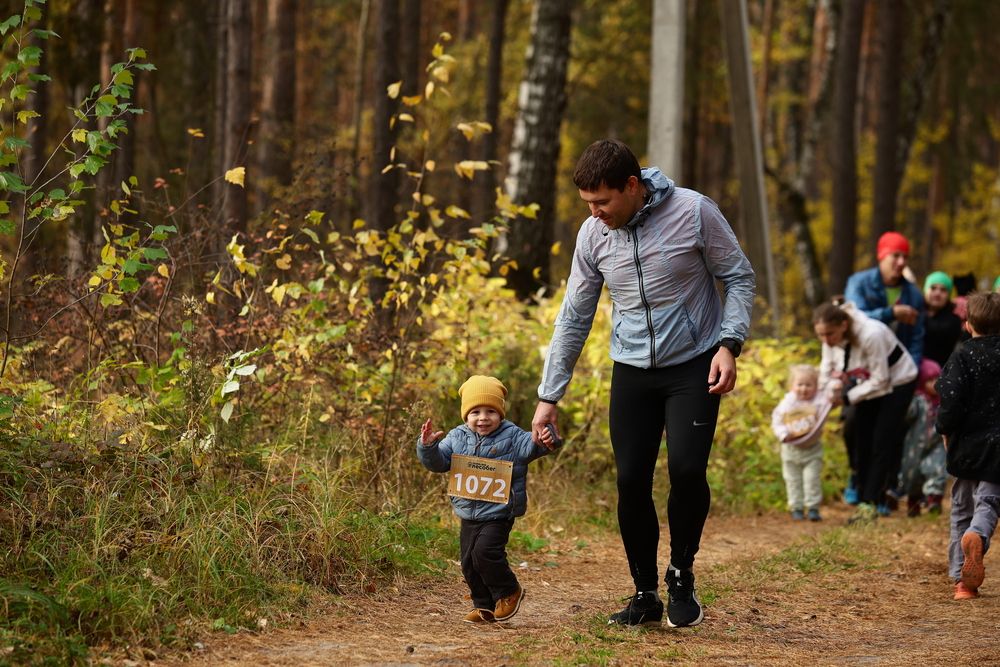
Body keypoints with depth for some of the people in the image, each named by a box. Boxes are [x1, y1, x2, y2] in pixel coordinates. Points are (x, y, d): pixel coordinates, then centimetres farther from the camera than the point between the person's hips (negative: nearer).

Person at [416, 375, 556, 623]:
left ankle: (509, 591, 2)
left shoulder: (511, 436, -5)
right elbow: (438, 462, 7)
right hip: (469, 515, 6)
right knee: (469, 562, 8)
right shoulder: (457, 438, 5)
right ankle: (484, 606, 21)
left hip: (498, 513, -5)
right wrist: (428, 446, -13)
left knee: (485, 552, -21)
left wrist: (544, 441, -40)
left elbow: (530, 446, -17)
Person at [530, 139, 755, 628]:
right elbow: (573, 318, 5)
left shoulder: (694, 212, -15)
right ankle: (645, 594, 13)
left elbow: (739, 278, -4)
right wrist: (549, 395, 4)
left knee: (686, 469, -18)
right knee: (631, 481, -3)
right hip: (632, 371, 3)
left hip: (694, 366, -3)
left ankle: (681, 578, 6)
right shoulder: (593, 234, -3)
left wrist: (729, 344, -17)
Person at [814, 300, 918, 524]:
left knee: (882, 444, -11)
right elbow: (827, 371, -4)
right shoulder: (831, 339, -16)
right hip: (867, 384, 7)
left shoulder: (871, 335, -37)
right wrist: (831, 390, -26)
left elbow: (879, 381, -29)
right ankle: (863, 501, 9)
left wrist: (847, 398, -27)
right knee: (862, 445, 3)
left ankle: (870, 503, -10)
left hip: (897, 382, -7)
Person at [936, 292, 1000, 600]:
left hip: (967, 445, -1)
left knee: (961, 511, 12)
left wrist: (945, 429, 2)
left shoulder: (963, 358, -9)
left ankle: (962, 580, 11)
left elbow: (951, 402, -15)